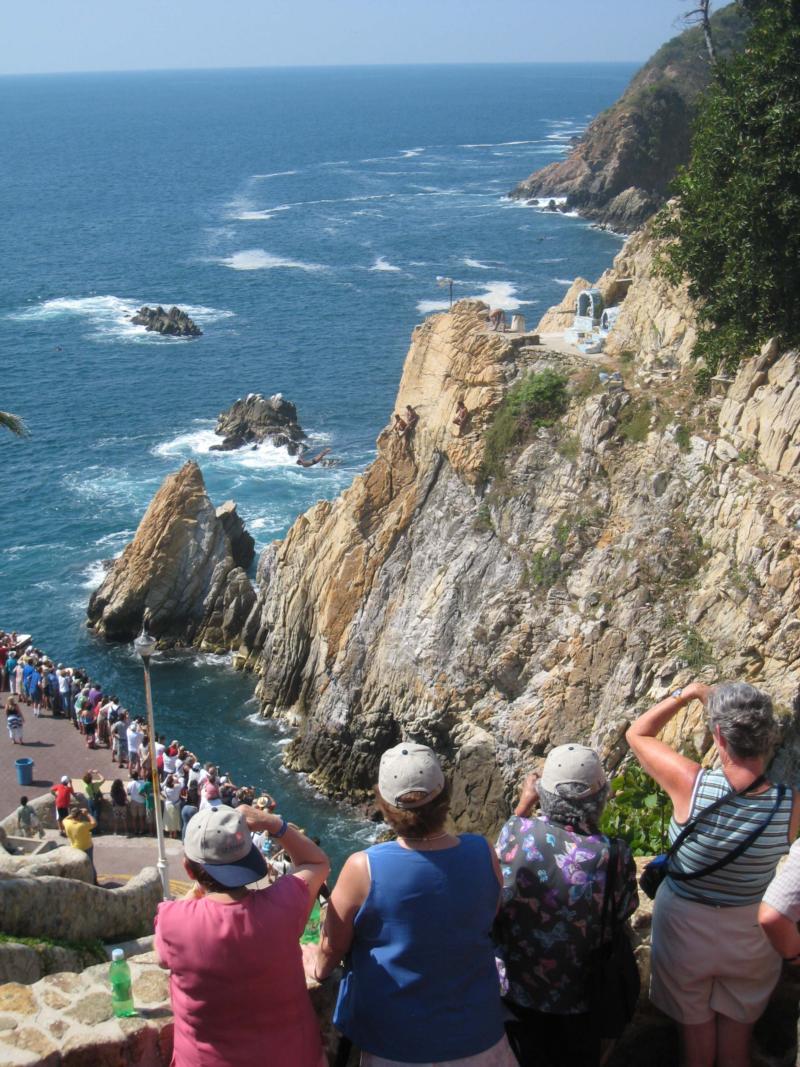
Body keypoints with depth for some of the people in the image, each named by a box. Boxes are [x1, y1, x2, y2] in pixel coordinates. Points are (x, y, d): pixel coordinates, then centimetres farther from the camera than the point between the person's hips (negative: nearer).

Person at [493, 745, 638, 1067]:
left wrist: (524, 803, 12)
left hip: (517, 988, 1)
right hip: (580, 995, -1)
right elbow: (622, 914, -11)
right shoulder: (614, 857, -29)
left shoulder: (516, 831, -25)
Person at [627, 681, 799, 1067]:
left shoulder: (690, 785, -29)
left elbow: (637, 733, -12)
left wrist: (687, 693, -6)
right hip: (750, 934, 1)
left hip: (685, 926, -1)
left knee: (696, 1035, 21)